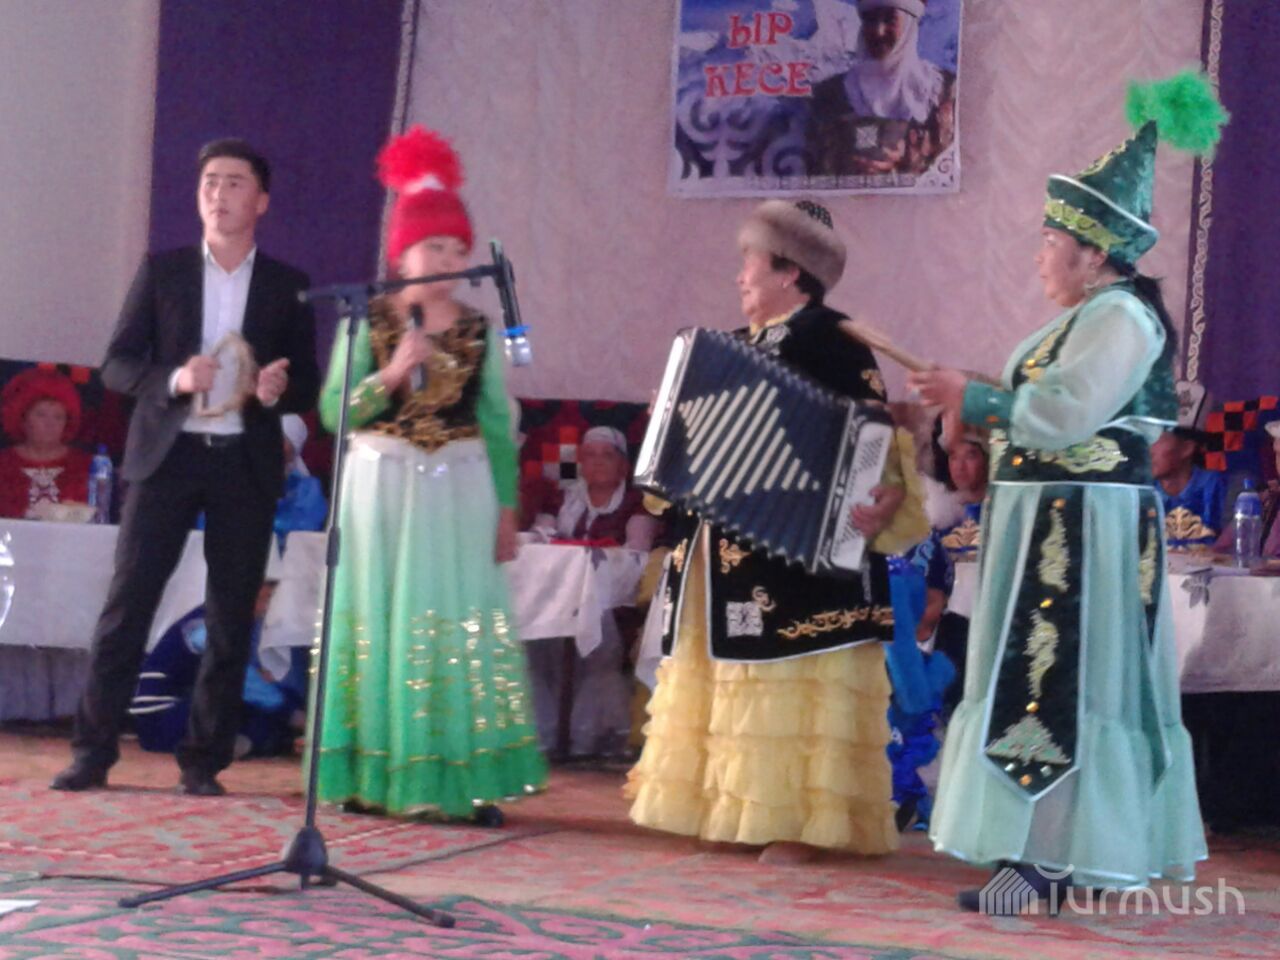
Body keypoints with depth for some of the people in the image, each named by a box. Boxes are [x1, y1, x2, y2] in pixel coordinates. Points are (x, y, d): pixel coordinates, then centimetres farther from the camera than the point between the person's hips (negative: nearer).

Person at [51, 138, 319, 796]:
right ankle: (92, 752, 1)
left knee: (232, 618, 1)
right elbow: (116, 364, 3)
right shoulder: (161, 271, 7)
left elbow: (308, 385, 9)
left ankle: (204, 759, 9)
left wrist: (278, 390, -14)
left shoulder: (288, 286, 8)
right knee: (127, 604, -4)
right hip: (166, 455, -1)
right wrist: (173, 380, -16)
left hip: (245, 464, 1)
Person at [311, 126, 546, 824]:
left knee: (461, 625, -1)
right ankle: (372, 776, 7)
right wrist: (390, 377, -17)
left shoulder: (478, 331, 7)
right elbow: (334, 412, -3)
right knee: (379, 622, 1)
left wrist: (507, 508, 4)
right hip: (381, 485, -1)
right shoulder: (367, 322, 2)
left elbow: (497, 425, 8)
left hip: (459, 490, 2)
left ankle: (462, 779, 2)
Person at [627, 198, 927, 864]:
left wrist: (887, 498, -32)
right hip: (727, 543, 9)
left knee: (792, 683, -6)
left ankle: (796, 820, -2)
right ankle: (744, 806, 19)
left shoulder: (829, 339, -10)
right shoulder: (743, 344, 17)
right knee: (737, 678, 12)